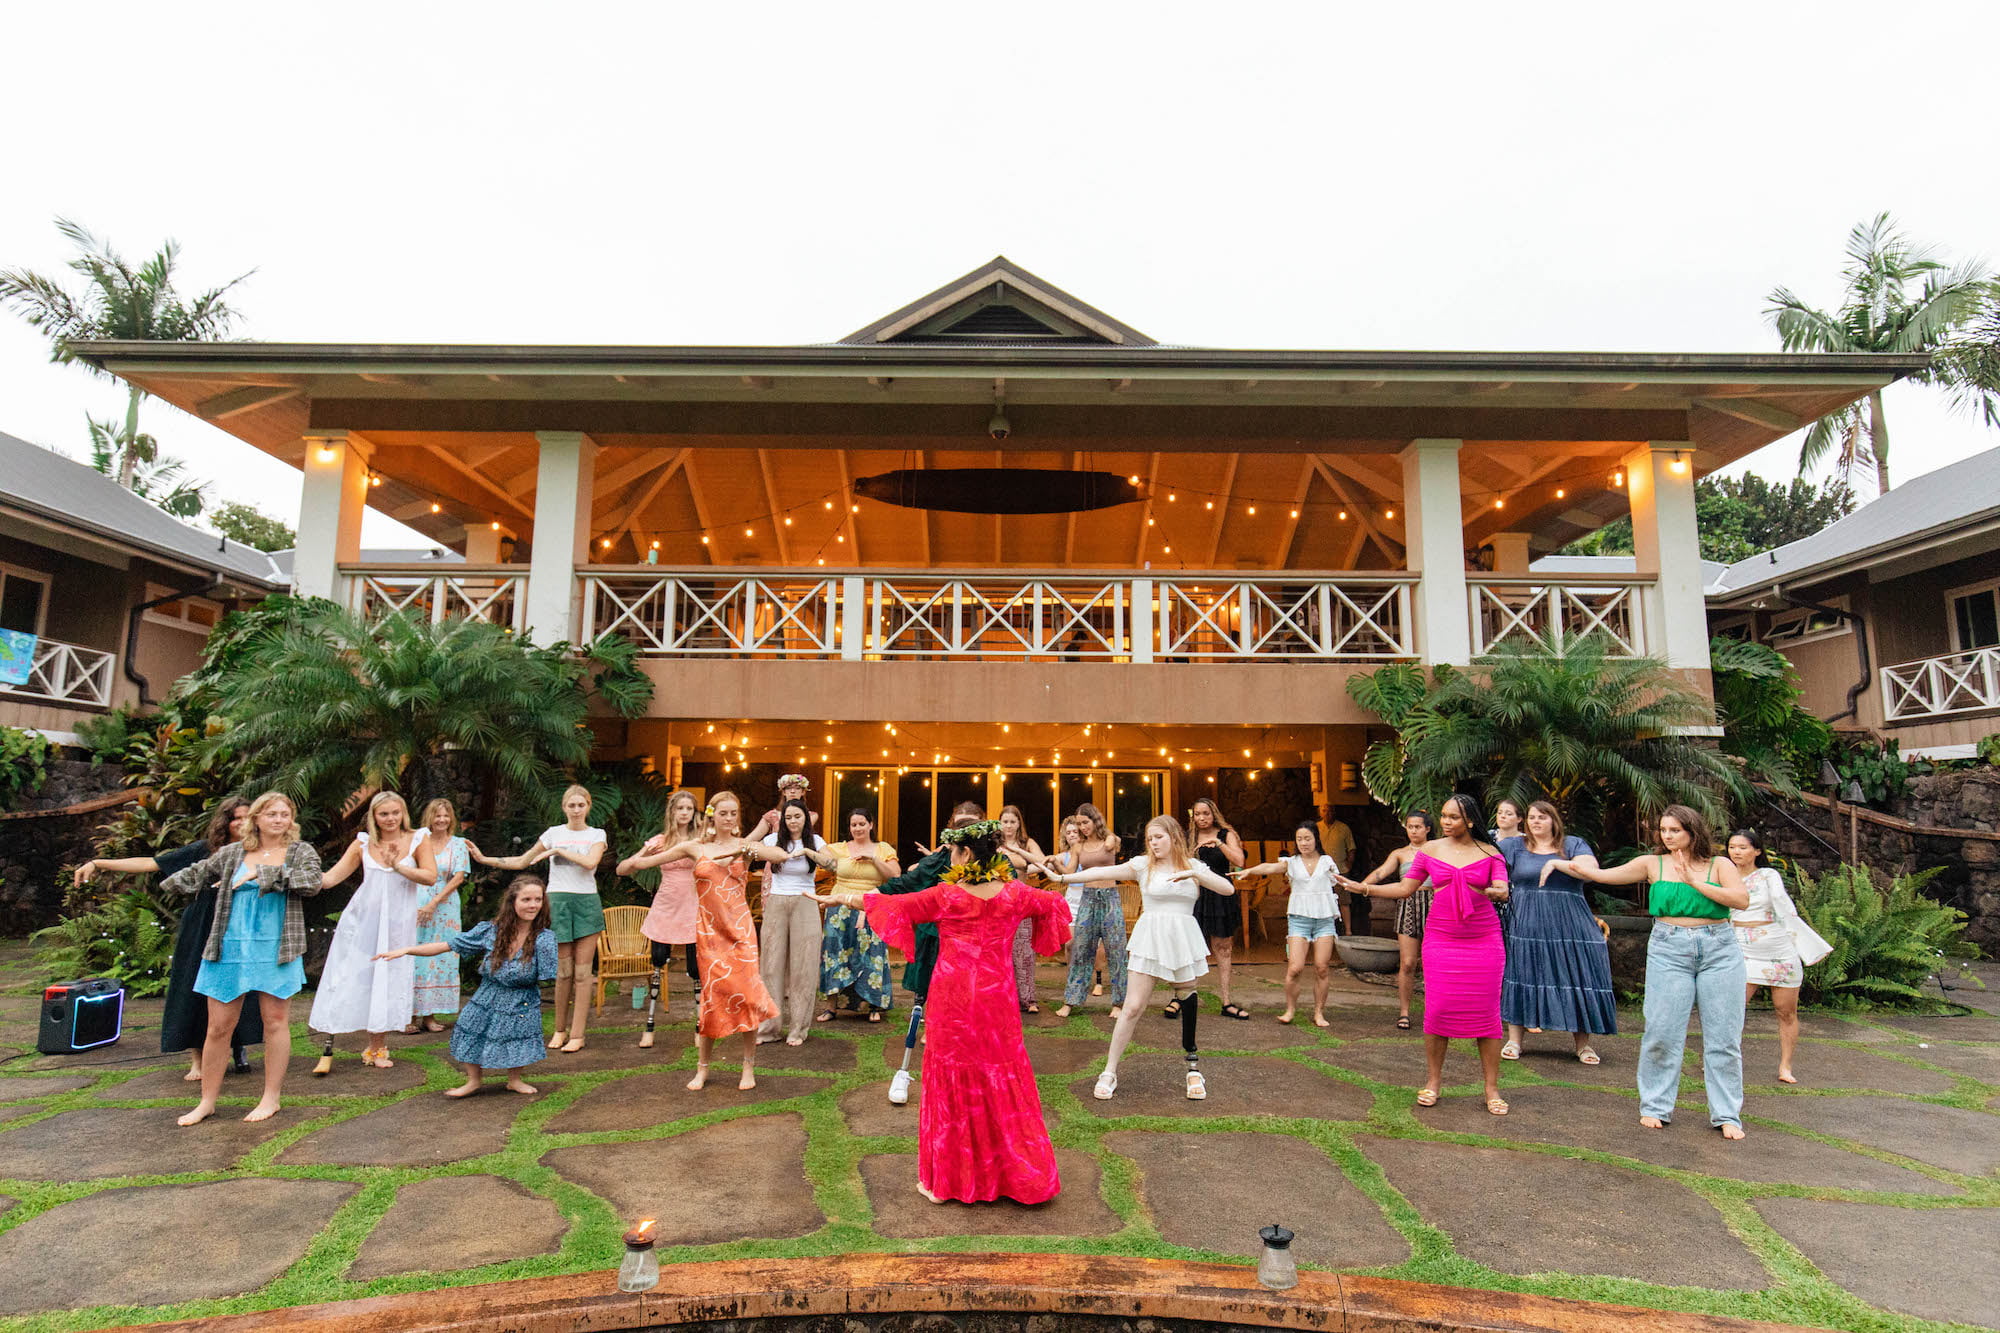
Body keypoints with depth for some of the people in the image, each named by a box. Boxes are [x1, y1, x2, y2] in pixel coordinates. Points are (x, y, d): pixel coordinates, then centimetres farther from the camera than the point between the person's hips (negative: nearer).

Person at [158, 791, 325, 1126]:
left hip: (276, 950, -2)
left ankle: (271, 1098, 14)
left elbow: (313, 881, -18)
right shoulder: (234, 853, 8)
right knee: (218, 1027, 5)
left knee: (276, 1021, 3)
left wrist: (263, 873, -18)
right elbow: (197, 873, 22)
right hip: (230, 948, 2)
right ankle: (207, 1101, 20)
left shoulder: (301, 851, 0)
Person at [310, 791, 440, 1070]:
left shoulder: (416, 841, -1)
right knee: (349, 979, -2)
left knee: (387, 980, 3)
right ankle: (329, 1046, 7)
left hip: (397, 922, -1)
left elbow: (431, 876, -10)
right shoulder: (363, 843, 3)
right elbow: (332, 876, 1)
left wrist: (398, 866, -19)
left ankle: (378, 1047, 16)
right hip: (361, 919, 1)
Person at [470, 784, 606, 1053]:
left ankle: (577, 1034, 4)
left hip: (587, 902, -1)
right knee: (564, 971, 1)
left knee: (583, 972, -2)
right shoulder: (554, 833, 9)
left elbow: (590, 862, -14)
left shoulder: (596, 835, 6)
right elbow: (521, 862, 14)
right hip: (558, 901, 1)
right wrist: (484, 859, 8)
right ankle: (560, 1029, 17)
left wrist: (558, 850, -10)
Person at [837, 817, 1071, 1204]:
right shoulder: (1014, 893, -2)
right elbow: (1052, 904, 17)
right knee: (1003, 1083, 12)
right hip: (997, 1001, 2)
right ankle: (1021, 1175, 22)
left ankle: (944, 1179, 21)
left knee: (951, 1084, 9)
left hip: (952, 1003, -2)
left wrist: (845, 898, 13)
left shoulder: (944, 895, -9)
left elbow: (895, 904, 0)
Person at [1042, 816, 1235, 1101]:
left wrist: (1194, 874, -18)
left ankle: (1193, 1066, 29)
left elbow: (1228, 888, -5)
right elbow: (1103, 872, -10)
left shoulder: (1193, 866, 5)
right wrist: (1061, 878, -18)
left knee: (1188, 999, 9)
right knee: (1133, 1006, -6)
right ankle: (1110, 1072, 3)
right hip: (1150, 938, -2)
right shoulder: (1143, 864, -1)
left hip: (1183, 939, 2)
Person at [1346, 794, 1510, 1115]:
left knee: (1485, 1011, 0)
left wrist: (1466, 888, -26)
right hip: (1441, 940, 1)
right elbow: (1405, 889, 6)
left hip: (1483, 941, -1)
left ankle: (1492, 1088, 12)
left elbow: (1503, 892, -8)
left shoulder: (1489, 853, 3)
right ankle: (1433, 1082, 13)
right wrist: (1363, 887, -5)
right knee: (1437, 1009, -2)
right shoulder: (1430, 850, 5)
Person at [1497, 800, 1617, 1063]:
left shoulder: (1573, 845, 8)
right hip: (1526, 926, 0)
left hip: (1569, 924, 0)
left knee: (1575, 980, 1)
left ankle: (1583, 1044, 13)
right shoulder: (1514, 846, 10)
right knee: (1522, 977, 1)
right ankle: (1514, 1040, 7)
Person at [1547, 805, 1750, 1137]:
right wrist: (1560, 864, -5)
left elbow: (1742, 900, -10)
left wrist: (1696, 882, -12)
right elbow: (1600, 875, 4)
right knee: (1662, 1031, -2)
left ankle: (1727, 1114, 15)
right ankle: (1655, 1107, 11)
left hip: (1719, 950, 0)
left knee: (1723, 1035, 3)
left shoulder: (1720, 864, 5)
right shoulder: (1653, 864, 6)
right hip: (1669, 949, 0)